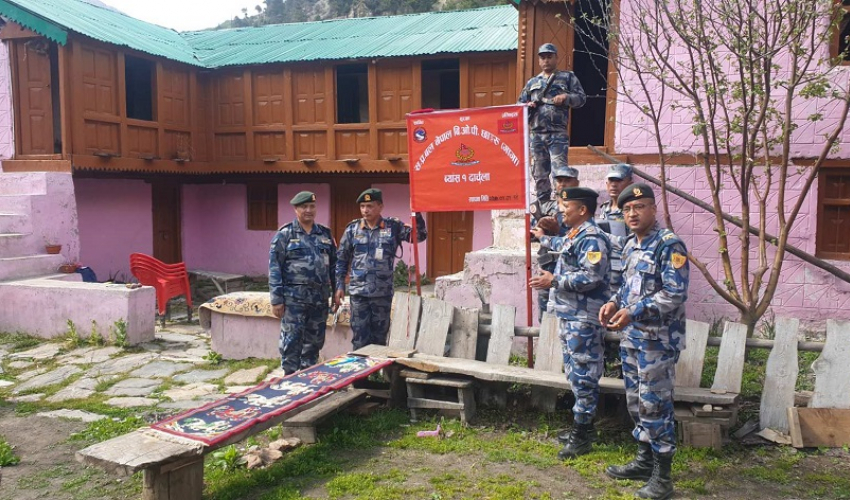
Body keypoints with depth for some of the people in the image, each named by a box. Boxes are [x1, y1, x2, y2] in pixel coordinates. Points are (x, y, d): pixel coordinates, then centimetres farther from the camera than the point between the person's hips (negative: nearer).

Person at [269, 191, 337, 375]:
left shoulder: (325, 234, 11)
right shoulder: (285, 234, -3)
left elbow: (333, 264, 16)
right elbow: (274, 267, -6)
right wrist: (276, 299, -11)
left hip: (320, 297, 5)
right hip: (294, 298, -5)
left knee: (314, 341, 12)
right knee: (292, 341, -2)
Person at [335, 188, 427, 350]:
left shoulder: (393, 226, 0)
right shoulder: (353, 228, 2)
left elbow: (420, 235, -8)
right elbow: (341, 259, 7)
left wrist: (416, 212, -21)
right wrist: (339, 286, 2)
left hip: (383, 292, 0)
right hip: (358, 292, 0)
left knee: (379, 336, 11)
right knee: (360, 337, 4)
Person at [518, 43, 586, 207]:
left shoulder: (568, 77, 10)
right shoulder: (532, 82, 19)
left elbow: (581, 98, 4)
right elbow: (519, 104, 20)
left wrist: (566, 97, -14)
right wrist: (527, 106, -3)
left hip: (558, 134, -4)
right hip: (536, 134, 4)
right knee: (539, 174, 8)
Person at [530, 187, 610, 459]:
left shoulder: (591, 238, -17)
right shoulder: (574, 235, 14)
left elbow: (591, 277, -25)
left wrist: (554, 280, -23)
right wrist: (544, 239, 55)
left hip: (583, 318, -11)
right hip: (568, 314, 11)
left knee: (583, 374, -4)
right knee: (574, 371, 17)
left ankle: (582, 435, 5)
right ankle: (581, 423, 28)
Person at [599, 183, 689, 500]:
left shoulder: (669, 245, -14)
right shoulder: (630, 245, 12)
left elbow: (676, 294, -20)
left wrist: (634, 313, -24)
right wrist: (614, 303, 2)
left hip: (658, 339, -8)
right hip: (631, 336, 8)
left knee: (654, 404, -3)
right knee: (636, 401, 15)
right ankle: (644, 460, 30)